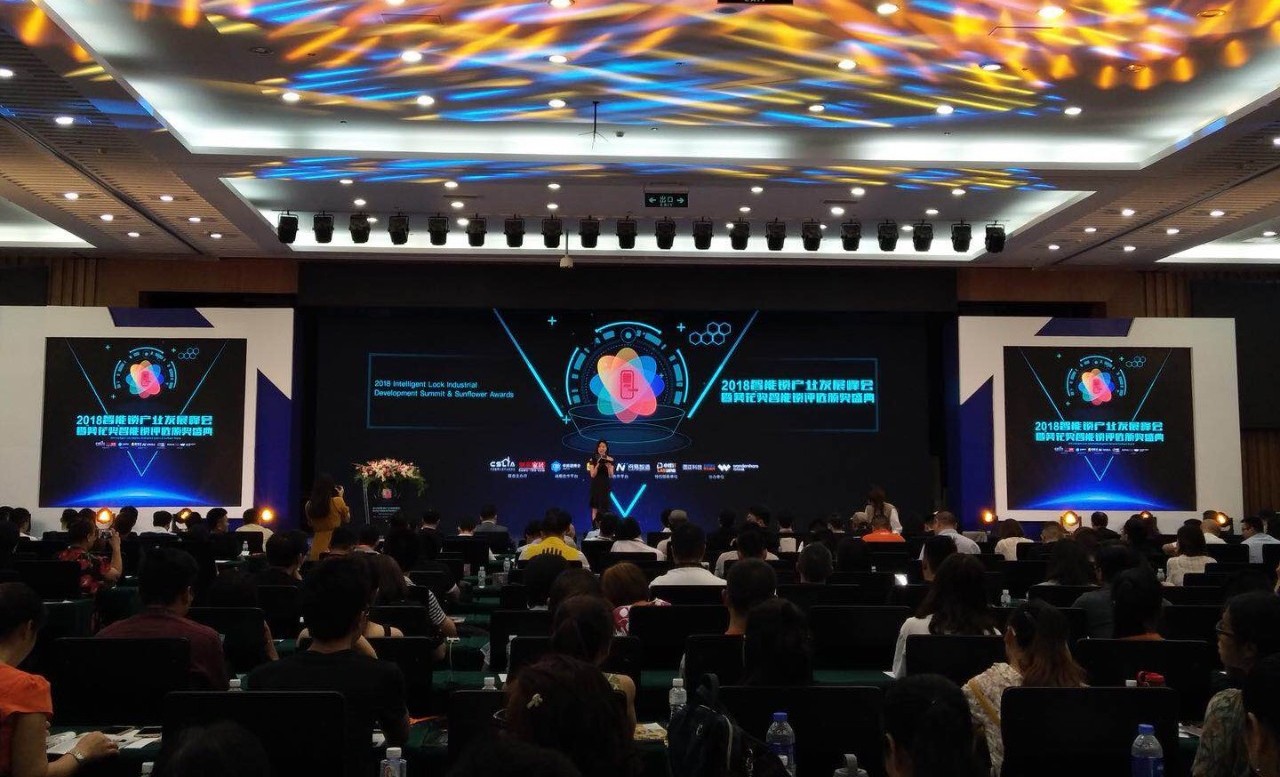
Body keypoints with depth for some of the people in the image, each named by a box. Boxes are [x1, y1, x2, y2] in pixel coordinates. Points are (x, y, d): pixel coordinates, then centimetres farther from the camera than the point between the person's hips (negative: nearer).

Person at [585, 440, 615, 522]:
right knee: (595, 508, -2)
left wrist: (608, 466, -21)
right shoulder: (593, 459, 1)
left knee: (605, 509, -6)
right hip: (595, 486, 0)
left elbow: (611, 476, -4)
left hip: (606, 486, 0)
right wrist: (597, 465, -19)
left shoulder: (610, 459, 2)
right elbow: (592, 475, -6)